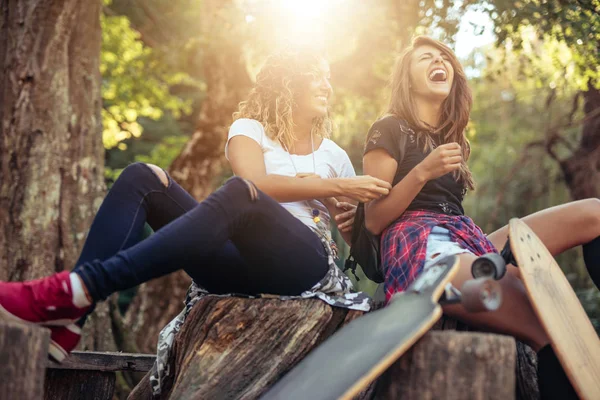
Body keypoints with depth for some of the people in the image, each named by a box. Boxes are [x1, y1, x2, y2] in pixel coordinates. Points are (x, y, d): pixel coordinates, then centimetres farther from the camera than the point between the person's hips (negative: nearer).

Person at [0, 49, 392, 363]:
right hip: (242, 260, 2)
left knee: (238, 194, -35)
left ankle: (78, 289, -43)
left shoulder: (335, 154, 19)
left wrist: (352, 215, -2)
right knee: (142, 178, -15)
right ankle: (66, 319, -30)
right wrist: (336, 186, -11)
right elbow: (258, 182, -7)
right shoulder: (250, 128, 15)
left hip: (305, 264, -2)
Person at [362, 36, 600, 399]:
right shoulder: (389, 130, 5)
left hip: (467, 242, 8)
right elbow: (373, 221, -2)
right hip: (418, 247, -8)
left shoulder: (451, 138, 27)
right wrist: (422, 172, -13)